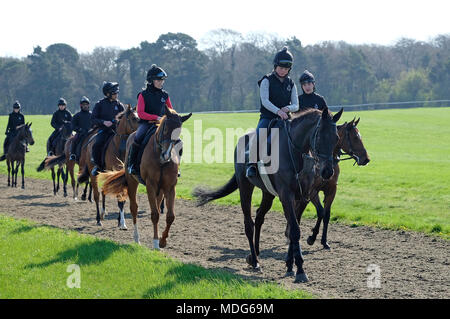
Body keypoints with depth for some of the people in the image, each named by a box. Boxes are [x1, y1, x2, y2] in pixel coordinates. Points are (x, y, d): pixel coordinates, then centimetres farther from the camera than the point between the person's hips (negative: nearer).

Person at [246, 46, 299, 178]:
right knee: (259, 134, -33)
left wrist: (287, 108, -16)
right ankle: (252, 164, -32)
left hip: (285, 119, 4)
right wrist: (278, 111, -30)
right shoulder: (267, 81, 0)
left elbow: (296, 105, 8)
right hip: (267, 117, -4)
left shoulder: (291, 84, 13)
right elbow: (265, 101, -13)